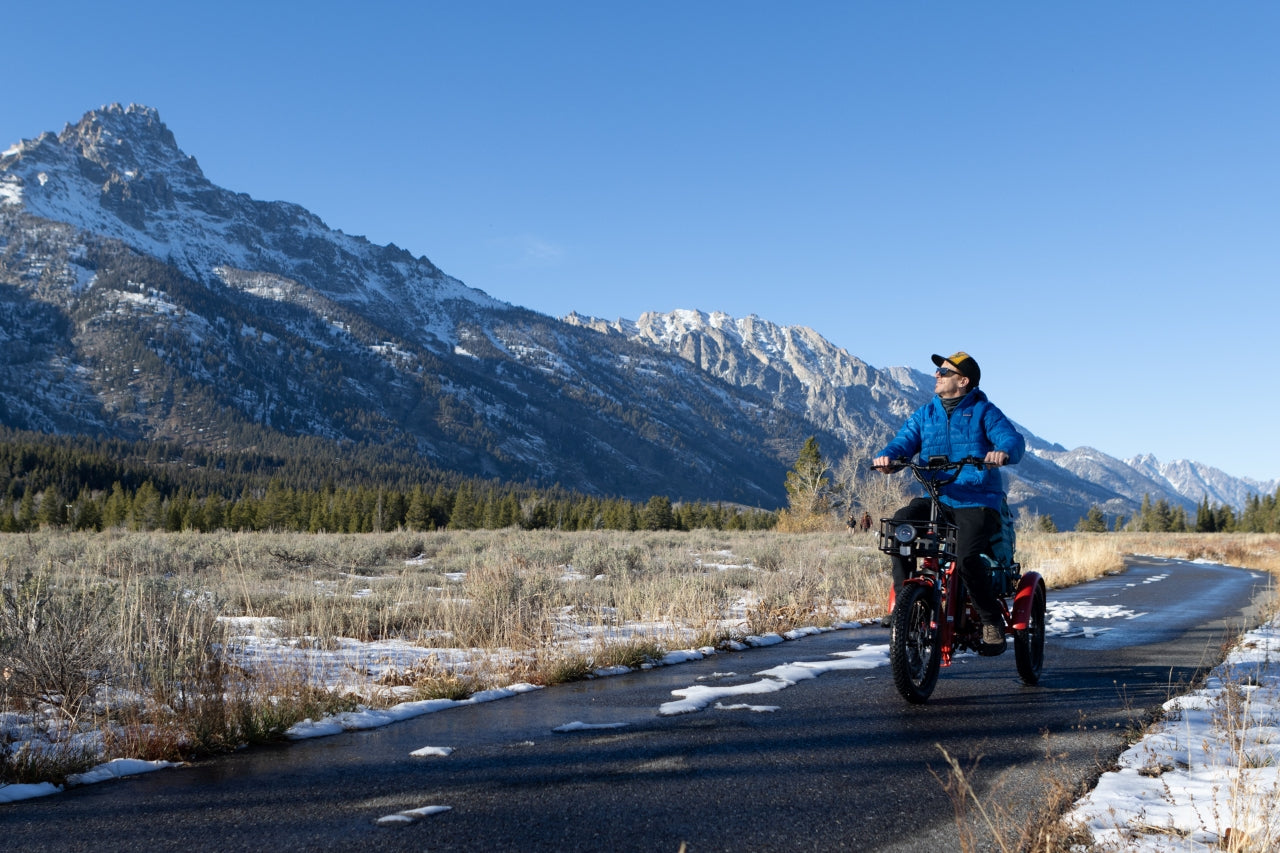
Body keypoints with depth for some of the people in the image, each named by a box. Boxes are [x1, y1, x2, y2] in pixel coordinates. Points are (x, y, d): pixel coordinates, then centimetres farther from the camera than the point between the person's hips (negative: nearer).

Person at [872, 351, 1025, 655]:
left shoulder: (984, 412, 3)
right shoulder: (924, 414, 15)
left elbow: (1013, 439, -11)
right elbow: (904, 441, 2)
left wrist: (1004, 451, -37)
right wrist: (886, 457, -22)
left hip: (977, 502, -4)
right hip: (935, 499, 4)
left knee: (966, 556, -29)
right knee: (898, 524, -26)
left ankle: (992, 621, -6)